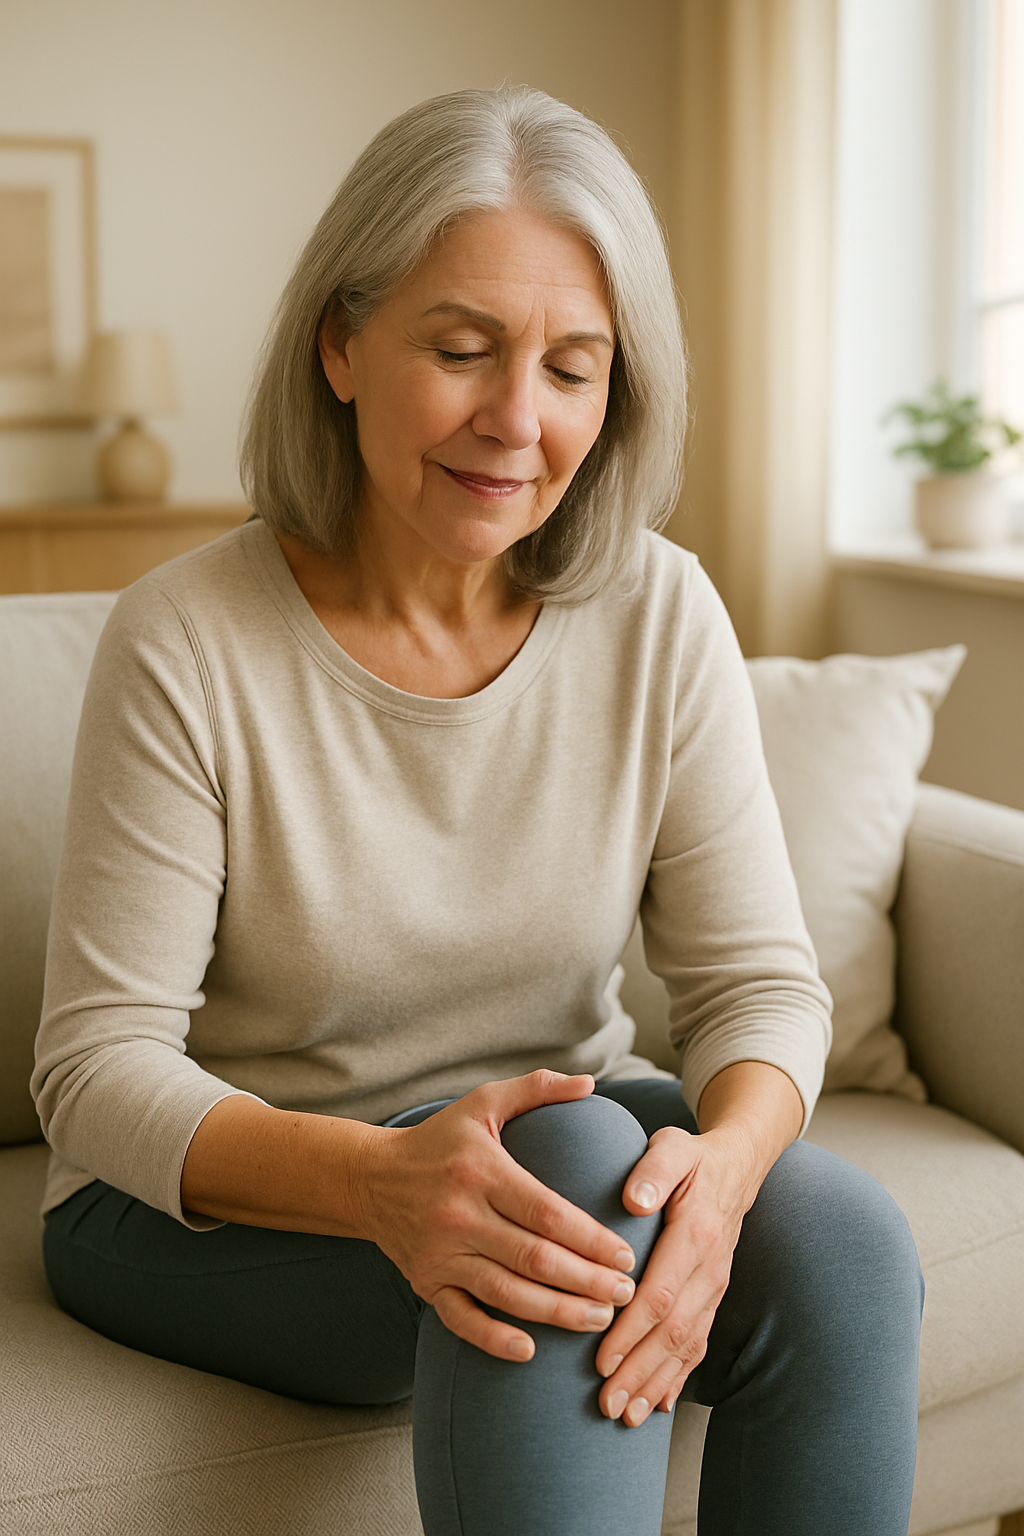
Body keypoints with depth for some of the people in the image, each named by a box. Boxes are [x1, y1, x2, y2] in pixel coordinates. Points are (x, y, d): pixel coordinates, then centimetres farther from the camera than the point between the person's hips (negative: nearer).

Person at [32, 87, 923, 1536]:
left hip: (564, 1133, 4)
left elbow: (759, 978, -7)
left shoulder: (661, 617, -7)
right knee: (577, 1154, -33)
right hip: (212, 1205, -3)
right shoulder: (187, 644, -17)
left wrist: (723, 1161, -31)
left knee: (841, 1243, -25)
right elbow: (99, 1064, -17)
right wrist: (379, 1180, -37)